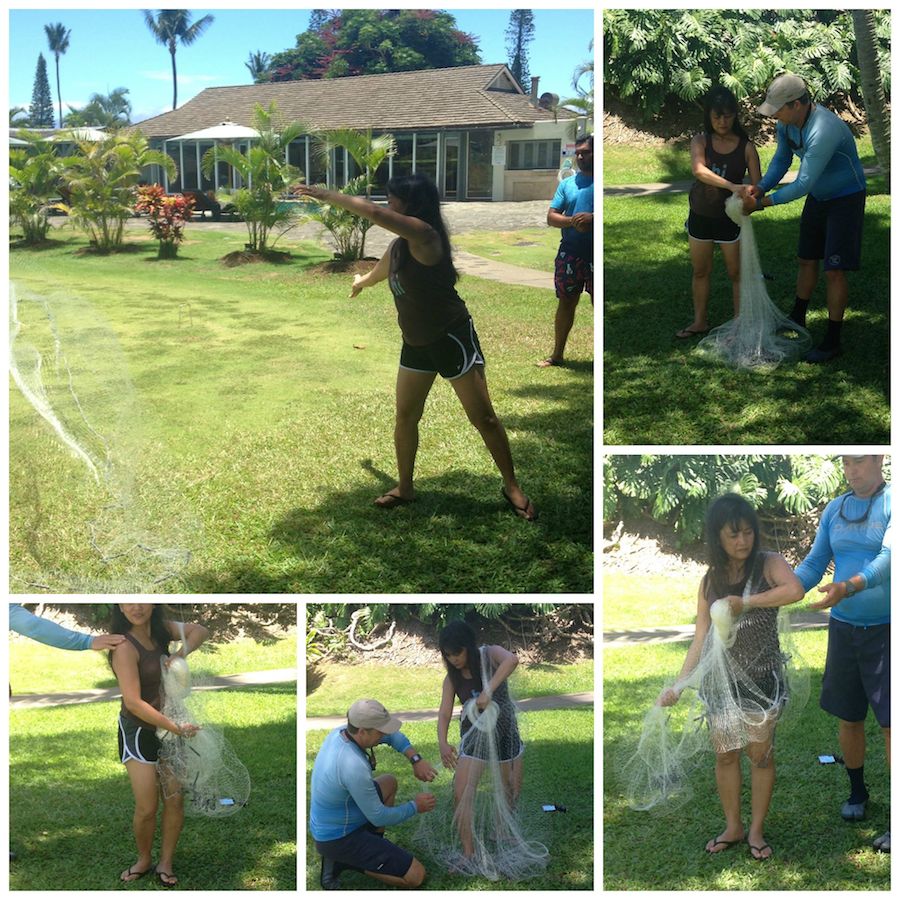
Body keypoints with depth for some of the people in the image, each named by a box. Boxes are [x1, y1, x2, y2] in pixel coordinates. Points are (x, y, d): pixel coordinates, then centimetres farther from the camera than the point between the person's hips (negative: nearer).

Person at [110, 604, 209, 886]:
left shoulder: (160, 629, -4)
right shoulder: (125, 647, -22)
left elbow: (200, 631, 6)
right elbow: (133, 702, -26)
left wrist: (181, 652, -15)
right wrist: (175, 728, -24)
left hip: (171, 725, 5)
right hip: (139, 731, -5)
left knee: (175, 800, 5)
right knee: (146, 807, -1)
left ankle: (165, 863, 22)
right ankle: (144, 860, 24)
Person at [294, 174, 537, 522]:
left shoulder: (425, 236, -22)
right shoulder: (397, 247, 6)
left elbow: (373, 212, -33)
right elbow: (378, 273, 31)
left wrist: (325, 195, -24)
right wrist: (361, 281, 53)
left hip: (452, 338, -8)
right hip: (416, 343, 9)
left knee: (483, 417, -1)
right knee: (405, 416, 10)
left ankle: (512, 488, 11)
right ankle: (405, 488, 25)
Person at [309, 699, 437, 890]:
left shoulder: (340, 733, -8)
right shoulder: (354, 767, -34)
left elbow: (392, 735, 9)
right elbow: (379, 818, -22)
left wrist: (416, 760, -4)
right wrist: (415, 806, -7)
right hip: (339, 840, -9)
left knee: (388, 783, 24)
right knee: (416, 875, -8)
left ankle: (372, 846, 20)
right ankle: (341, 860, -2)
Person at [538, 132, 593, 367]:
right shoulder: (567, 184, 11)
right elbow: (551, 217, 6)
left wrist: (592, 218, -22)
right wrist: (572, 221, -13)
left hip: (595, 253, -4)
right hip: (570, 252, 4)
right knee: (566, 302, 11)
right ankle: (557, 354, 21)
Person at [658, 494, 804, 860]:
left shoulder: (768, 564, -8)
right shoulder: (711, 579, 2)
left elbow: (795, 590, -31)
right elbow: (700, 638, 1)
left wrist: (744, 603, -24)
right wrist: (678, 685, -6)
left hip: (761, 678, -3)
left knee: (761, 754, 9)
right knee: (725, 756, 12)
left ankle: (756, 829, 25)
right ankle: (733, 827, 30)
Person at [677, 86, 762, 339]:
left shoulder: (746, 147, -9)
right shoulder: (700, 141, -8)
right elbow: (699, 170, -28)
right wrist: (731, 186, -41)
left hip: (730, 219, -2)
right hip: (700, 216, 2)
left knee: (736, 272, 5)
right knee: (700, 271, 14)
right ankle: (700, 321, 29)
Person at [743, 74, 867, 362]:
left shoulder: (823, 131, -37)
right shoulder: (786, 123, -9)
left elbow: (803, 184, -34)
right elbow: (782, 158, 5)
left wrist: (761, 203, -28)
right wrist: (761, 186, -14)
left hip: (845, 198, -8)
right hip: (818, 196, 8)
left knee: (834, 270, -8)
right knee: (807, 260, 19)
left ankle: (832, 341, 0)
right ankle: (798, 317, 38)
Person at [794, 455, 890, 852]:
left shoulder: (892, 503, -10)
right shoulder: (834, 509, 8)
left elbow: (890, 557, -25)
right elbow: (813, 564, 7)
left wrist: (849, 587, -42)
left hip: (887, 630, -5)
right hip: (844, 628, 5)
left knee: (891, 723, -5)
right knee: (848, 718, 12)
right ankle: (857, 792, 31)